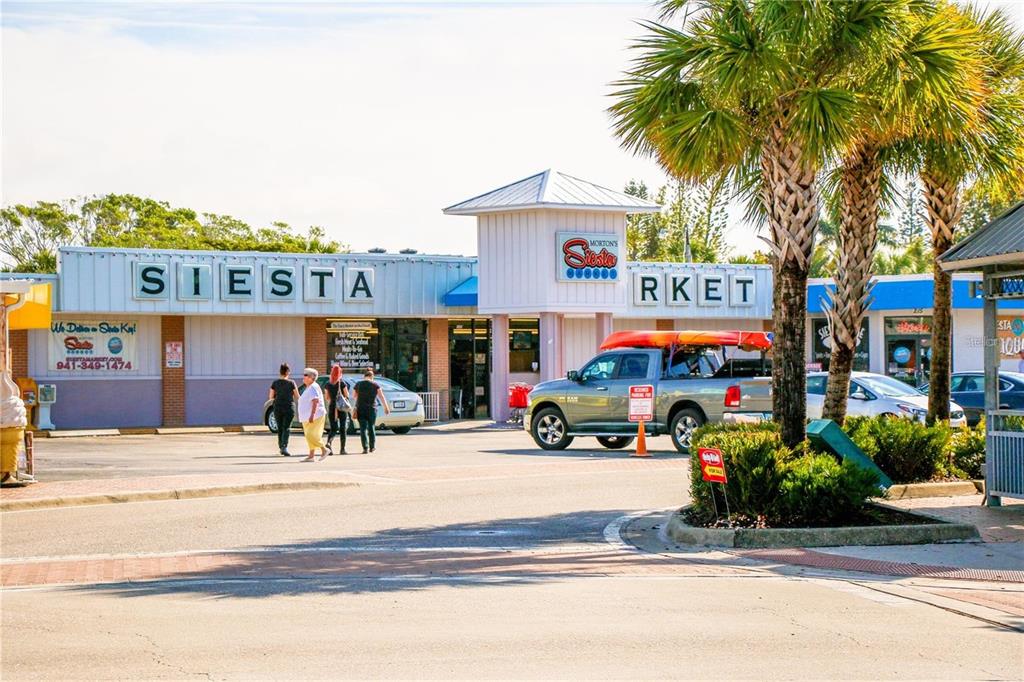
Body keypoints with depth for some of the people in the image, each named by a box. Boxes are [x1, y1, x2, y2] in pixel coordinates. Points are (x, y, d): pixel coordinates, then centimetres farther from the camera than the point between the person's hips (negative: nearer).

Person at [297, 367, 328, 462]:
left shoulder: (313, 387, -14)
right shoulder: (308, 388, 18)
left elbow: (315, 401, -24)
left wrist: (312, 415, -30)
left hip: (315, 417, -10)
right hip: (307, 418, 10)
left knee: (311, 435, -14)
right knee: (309, 436, 8)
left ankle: (324, 449, -1)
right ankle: (311, 456, 9)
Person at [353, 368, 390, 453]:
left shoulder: (358, 384, 3)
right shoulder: (375, 385, 0)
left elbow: (355, 396, 12)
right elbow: (381, 397, -5)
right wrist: (386, 407, -5)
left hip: (360, 409, 0)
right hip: (372, 408, 0)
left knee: (363, 428, 0)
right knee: (371, 427, 14)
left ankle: (365, 447, -9)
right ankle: (372, 447, 19)